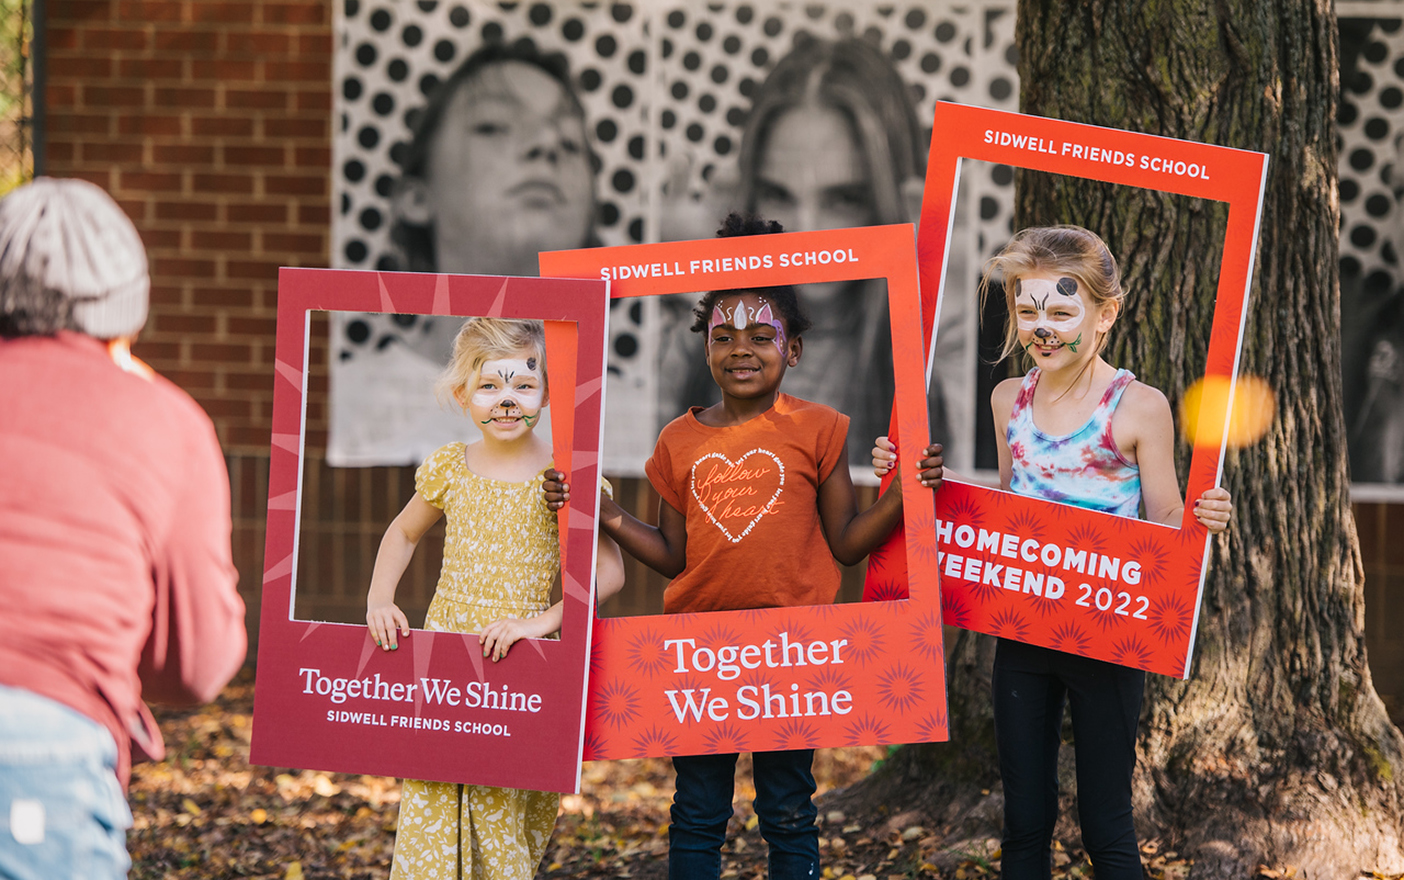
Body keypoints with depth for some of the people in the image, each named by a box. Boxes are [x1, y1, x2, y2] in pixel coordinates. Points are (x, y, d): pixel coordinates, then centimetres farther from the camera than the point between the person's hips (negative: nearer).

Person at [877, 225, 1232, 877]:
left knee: (1106, 826, 2)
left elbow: (1163, 524, -5)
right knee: (1024, 822, 12)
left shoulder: (1138, 407, -10)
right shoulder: (1010, 399, 5)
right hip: (1021, 633, 5)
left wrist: (1200, 520, -27)